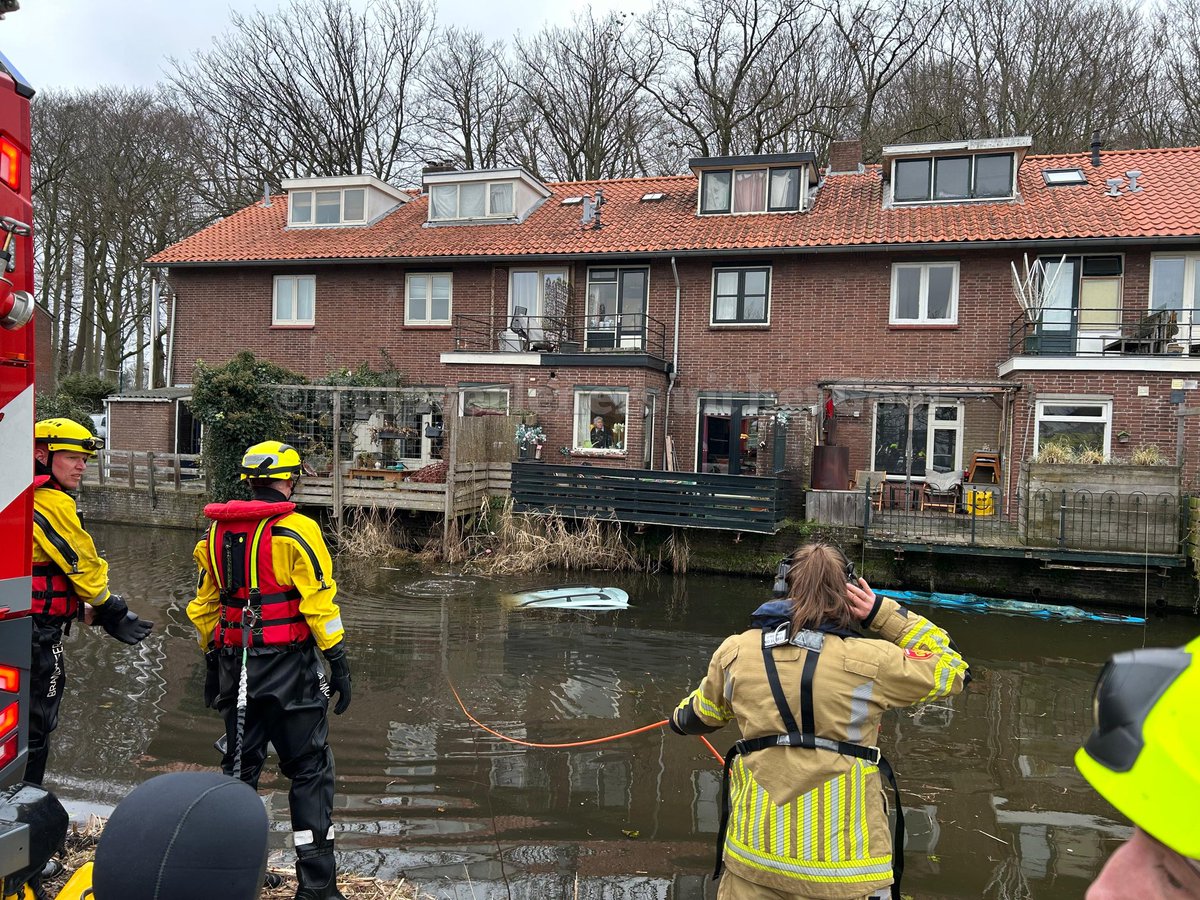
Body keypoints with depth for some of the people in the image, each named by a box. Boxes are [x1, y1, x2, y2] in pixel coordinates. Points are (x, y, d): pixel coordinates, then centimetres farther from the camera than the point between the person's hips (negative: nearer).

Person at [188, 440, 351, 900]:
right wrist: (338, 662, -8)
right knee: (309, 770, 3)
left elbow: (204, 606, 14)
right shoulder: (297, 531, -12)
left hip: (235, 667, 6)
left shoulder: (215, 533, 8)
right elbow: (319, 603, -15)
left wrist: (212, 661, 23)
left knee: (239, 766, 19)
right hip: (289, 667, -6)